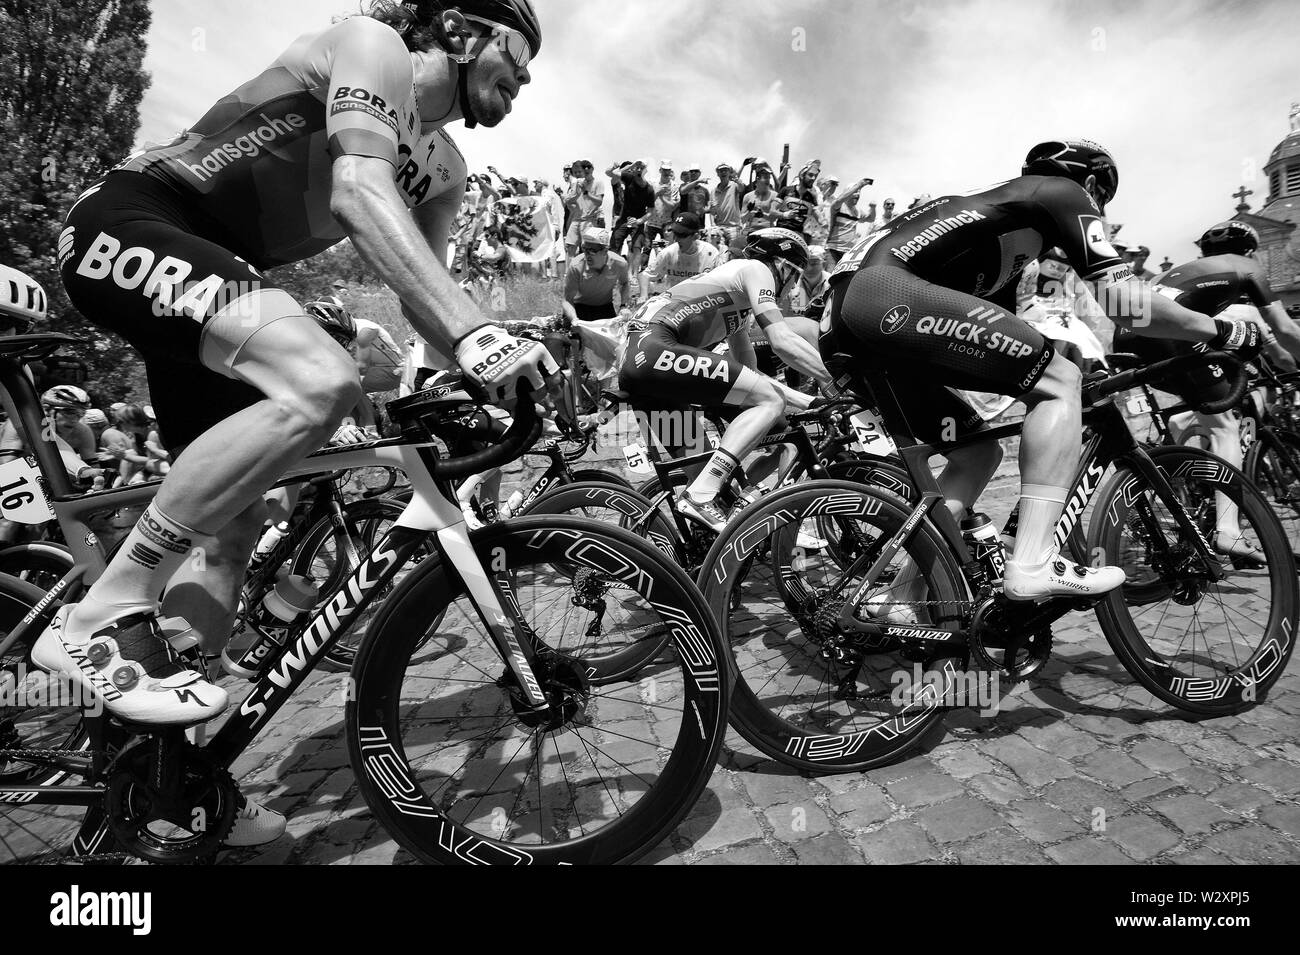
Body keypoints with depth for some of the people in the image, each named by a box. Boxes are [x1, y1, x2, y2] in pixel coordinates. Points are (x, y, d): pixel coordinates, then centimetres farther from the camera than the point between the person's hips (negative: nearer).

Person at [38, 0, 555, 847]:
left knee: (236, 517, 3)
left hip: (205, 270, 9)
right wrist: (474, 330, -40)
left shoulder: (445, 169, 15)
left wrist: (494, 373, -2)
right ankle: (102, 620, -18)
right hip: (128, 224, -8)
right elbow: (361, 193, -28)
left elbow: (421, 292, 13)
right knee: (323, 384, -34)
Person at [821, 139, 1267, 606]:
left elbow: (1012, 348, 38)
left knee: (980, 450, 16)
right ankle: (1033, 564, -12)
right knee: (1060, 380, -3)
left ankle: (900, 601, 13)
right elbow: (1125, 302, 2)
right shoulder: (1063, 193, 13)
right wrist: (1224, 331, 17)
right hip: (884, 290, -9)